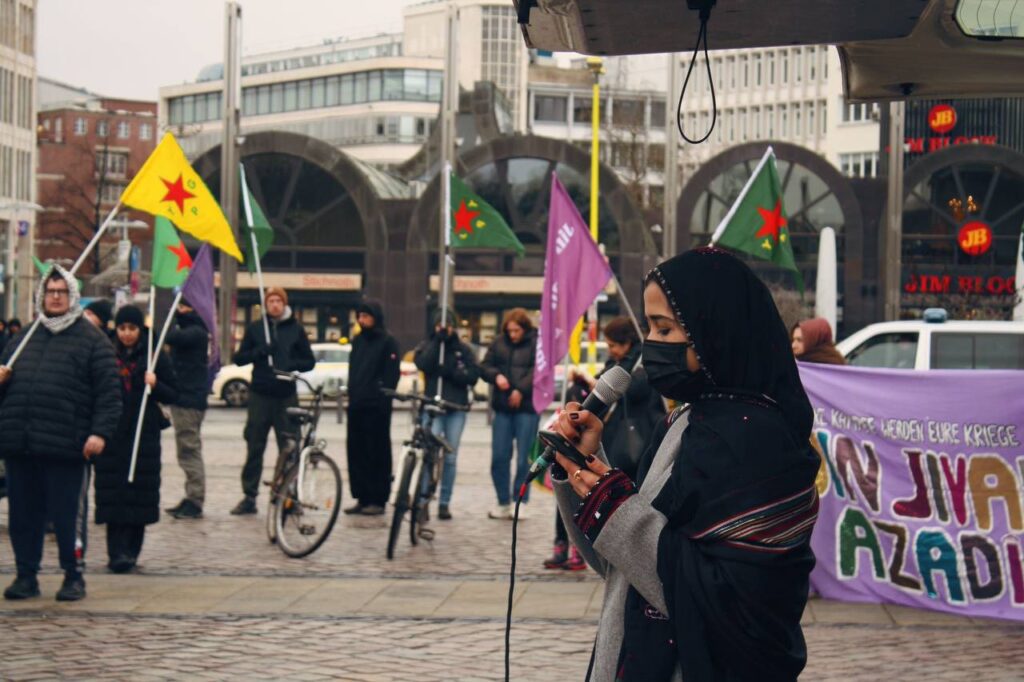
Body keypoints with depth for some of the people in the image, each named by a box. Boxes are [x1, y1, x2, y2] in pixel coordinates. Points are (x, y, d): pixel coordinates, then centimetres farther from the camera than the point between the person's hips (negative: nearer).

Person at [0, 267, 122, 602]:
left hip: (65, 448, -5)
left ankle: (74, 576, 10)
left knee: (68, 515, -1)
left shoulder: (91, 340, 3)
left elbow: (109, 392, -4)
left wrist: (100, 432, -14)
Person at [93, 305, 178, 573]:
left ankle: (131, 550, 8)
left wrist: (155, 385, -14)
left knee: (139, 492, -1)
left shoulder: (156, 357, 5)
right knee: (113, 493, -5)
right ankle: (117, 552, -7)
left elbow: (173, 394, 4)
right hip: (112, 432, 1)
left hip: (144, 433, -1)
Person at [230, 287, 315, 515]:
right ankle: (249, 497, 8)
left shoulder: (295, 329, 8)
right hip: (260, 394, 1)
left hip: (286, 395, -1)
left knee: (288, 447, -2)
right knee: (254, 447, 3)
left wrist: (292, 365, -12)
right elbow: (239, 358, 7)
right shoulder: (255, 328, 9)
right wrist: (260, 351, -11)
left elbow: (309, 361, 9)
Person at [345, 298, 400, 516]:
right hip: (356, 406, 7)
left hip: (376, 408, -7)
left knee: (377, 453, -3)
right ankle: (361, 498, 11)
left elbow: (392, 375, -9)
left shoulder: (388, 342, -4)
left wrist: (383, 398, -15)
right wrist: (352, 395, 13)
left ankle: (378, 500, -1)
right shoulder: (357, 341, 16)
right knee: (356, 452, 6)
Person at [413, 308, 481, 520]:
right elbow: (424, 365, -11)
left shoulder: (463, 349, 8)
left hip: (456, 408, 1)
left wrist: (450, 371, -14)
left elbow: (473, 375, -1)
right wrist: (437, 341, -13)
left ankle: (445, 502, 13)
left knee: (450, 458, 5)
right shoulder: (426, 347, 9)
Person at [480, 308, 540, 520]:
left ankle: (519, 502, 9)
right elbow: (485, 366, 10)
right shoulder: (499, 342, 9)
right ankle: (503, 503, 13)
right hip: (503, 407, 4)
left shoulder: (537, 343, -3)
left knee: (523, 458, -2)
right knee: (499, 456, 3)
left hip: (527, 408, -4)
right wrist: (496, 376, -11)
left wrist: (521, 390, -23)